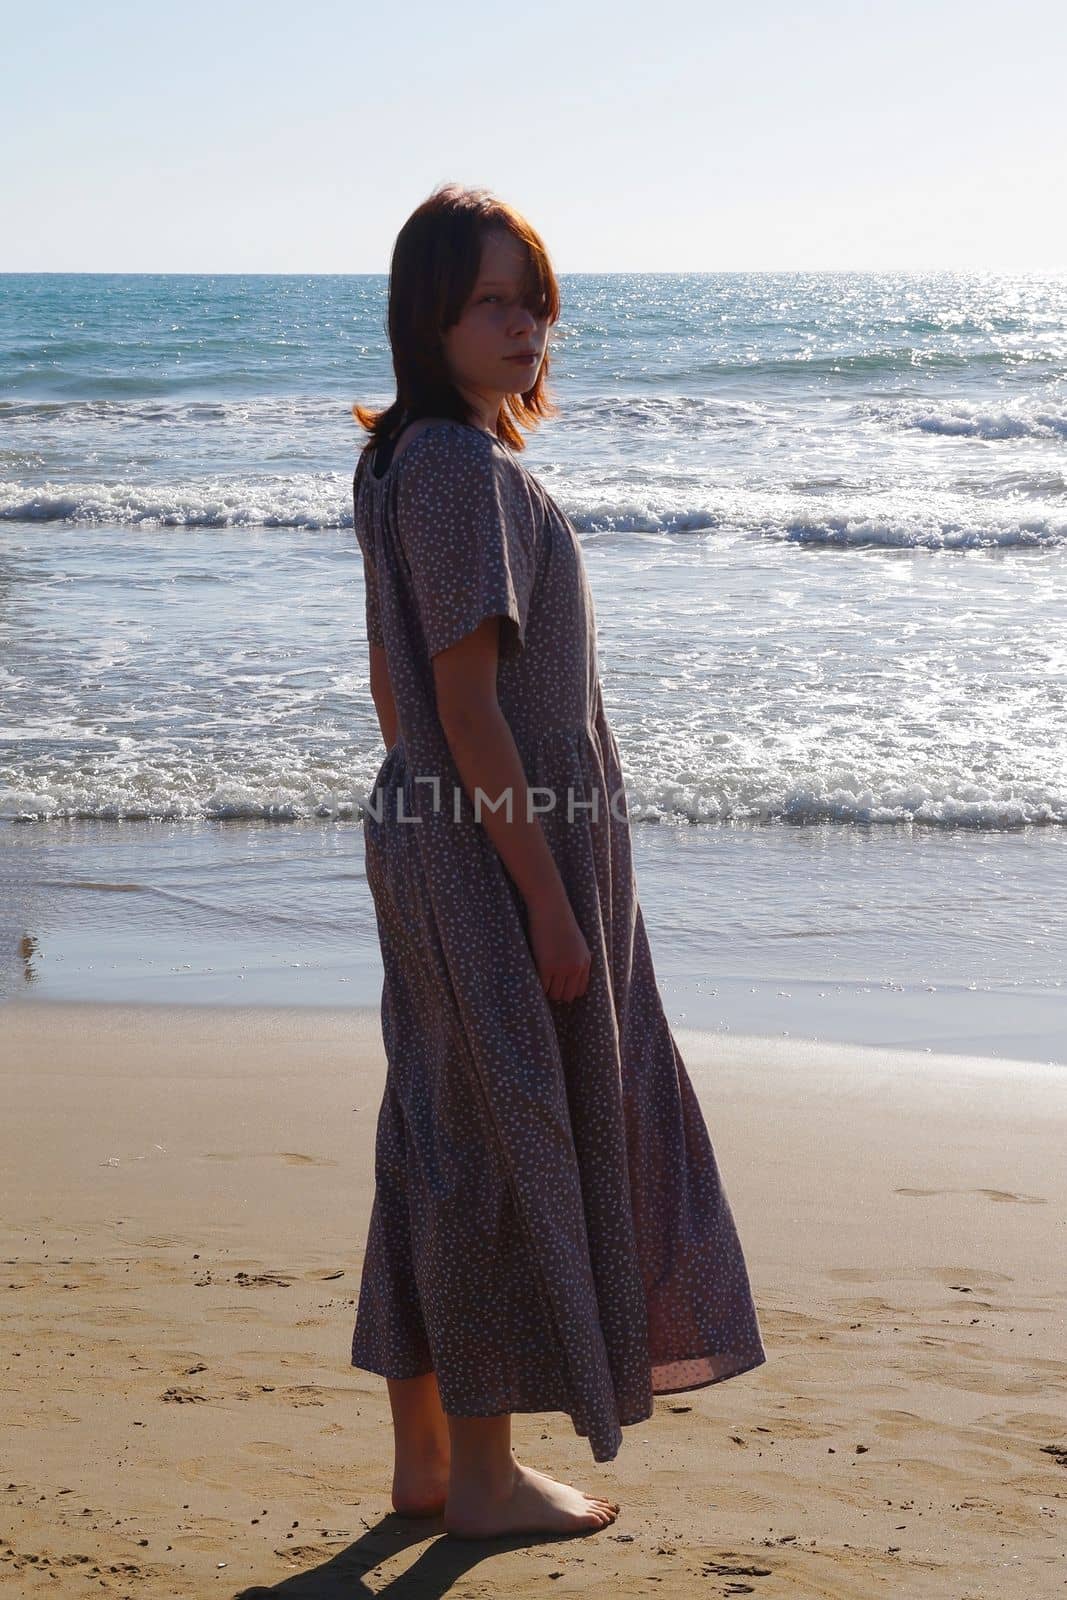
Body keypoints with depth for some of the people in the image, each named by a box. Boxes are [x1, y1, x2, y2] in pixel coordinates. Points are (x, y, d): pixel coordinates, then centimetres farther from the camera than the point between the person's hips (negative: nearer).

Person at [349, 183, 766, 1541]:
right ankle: (483, 1477, 14)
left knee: (439, 1148, 14)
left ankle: (423, 1458, 24)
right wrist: (550, 902, -19)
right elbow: (470, 705, -22)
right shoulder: (462, 469, -18)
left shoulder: (403, 461, 11)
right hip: (498, 852, -10)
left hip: (425, 840, 10)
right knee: (504, 1147, 1)